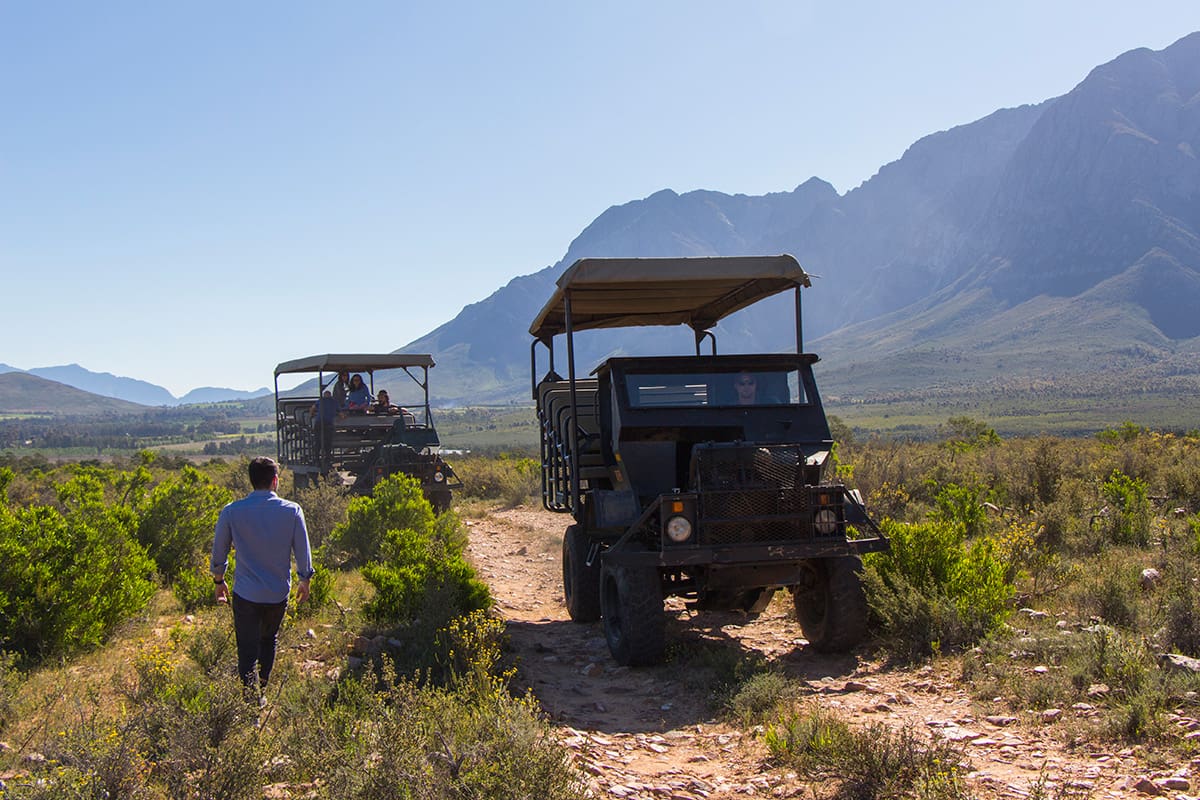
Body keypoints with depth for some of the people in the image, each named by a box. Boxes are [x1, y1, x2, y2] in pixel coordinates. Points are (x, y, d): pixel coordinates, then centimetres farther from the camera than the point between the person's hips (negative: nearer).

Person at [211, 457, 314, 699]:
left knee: (247, 651, 5)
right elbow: (303, 551, 1)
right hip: (278, 594, 2)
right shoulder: (292, 511, -7)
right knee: (268, 642, 23)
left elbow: (219, 551, 3)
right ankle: (261, 692, 28)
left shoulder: (231, 512, -8)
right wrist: (304, 581, 18)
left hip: (246, 594, -2)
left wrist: (219, 581, 20)